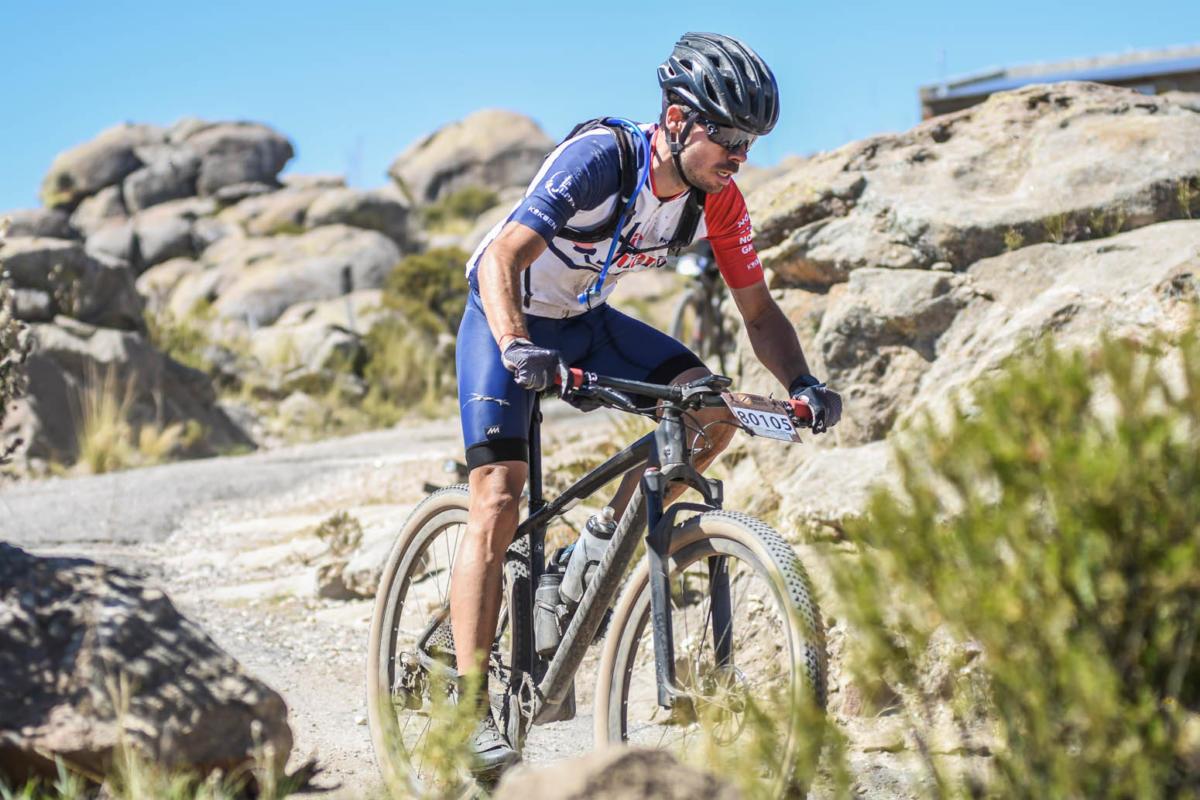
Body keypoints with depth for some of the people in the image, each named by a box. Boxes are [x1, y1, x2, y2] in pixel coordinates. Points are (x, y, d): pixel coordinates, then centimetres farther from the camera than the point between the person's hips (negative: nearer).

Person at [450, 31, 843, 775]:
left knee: (712, 409, -15)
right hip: (508, 317, -6)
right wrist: (517, 348, -55)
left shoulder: (720, 200, -13)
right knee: (498, 502, -16)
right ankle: (472, 713, -15)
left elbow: (759, 310, -6)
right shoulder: (598, 159, -31)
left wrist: (802, 384, -24)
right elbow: (502, 257, -38)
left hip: (585, 319, 6)